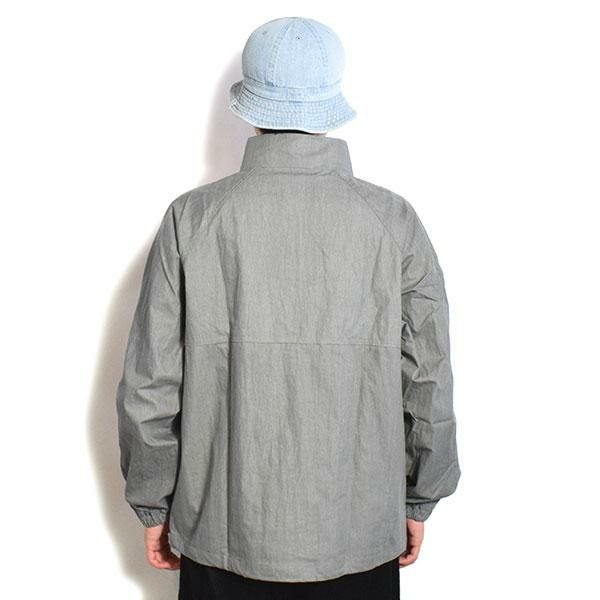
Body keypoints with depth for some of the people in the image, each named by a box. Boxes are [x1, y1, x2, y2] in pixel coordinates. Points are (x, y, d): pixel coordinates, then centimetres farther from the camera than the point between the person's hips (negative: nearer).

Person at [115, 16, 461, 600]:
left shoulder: (191, 218, -10)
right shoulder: (394, 222, -9)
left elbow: (149, 388, -6)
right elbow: (427, 382, -3)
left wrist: (154, 505, 9)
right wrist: (418, 501, 11)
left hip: (222, 535, 0)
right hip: (359, 534, 1)